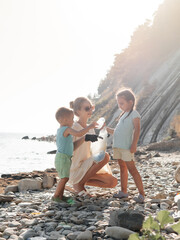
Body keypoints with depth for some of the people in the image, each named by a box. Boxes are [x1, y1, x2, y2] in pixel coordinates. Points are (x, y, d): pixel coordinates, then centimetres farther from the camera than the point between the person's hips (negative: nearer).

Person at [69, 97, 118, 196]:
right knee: (105, 156, -27)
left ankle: (82, 180, 8)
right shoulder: (74, 127, -12)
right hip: (77, 169, -7)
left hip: (87, 168, 7)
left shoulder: (91, 128, 11)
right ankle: (79, 184, -12)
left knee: (113, 182, -7)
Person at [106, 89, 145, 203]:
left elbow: (137, 130, -15)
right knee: (123, 168, 14)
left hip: (126, 147, -9)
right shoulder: (124, 114, 21)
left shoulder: (134, 114, -6)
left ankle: (142, 194, -6)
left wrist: (134, 144, -22)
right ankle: (124, 191, 23)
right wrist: (107, 129, 16)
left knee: (132, 169, -9)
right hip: (118, 146, 9)